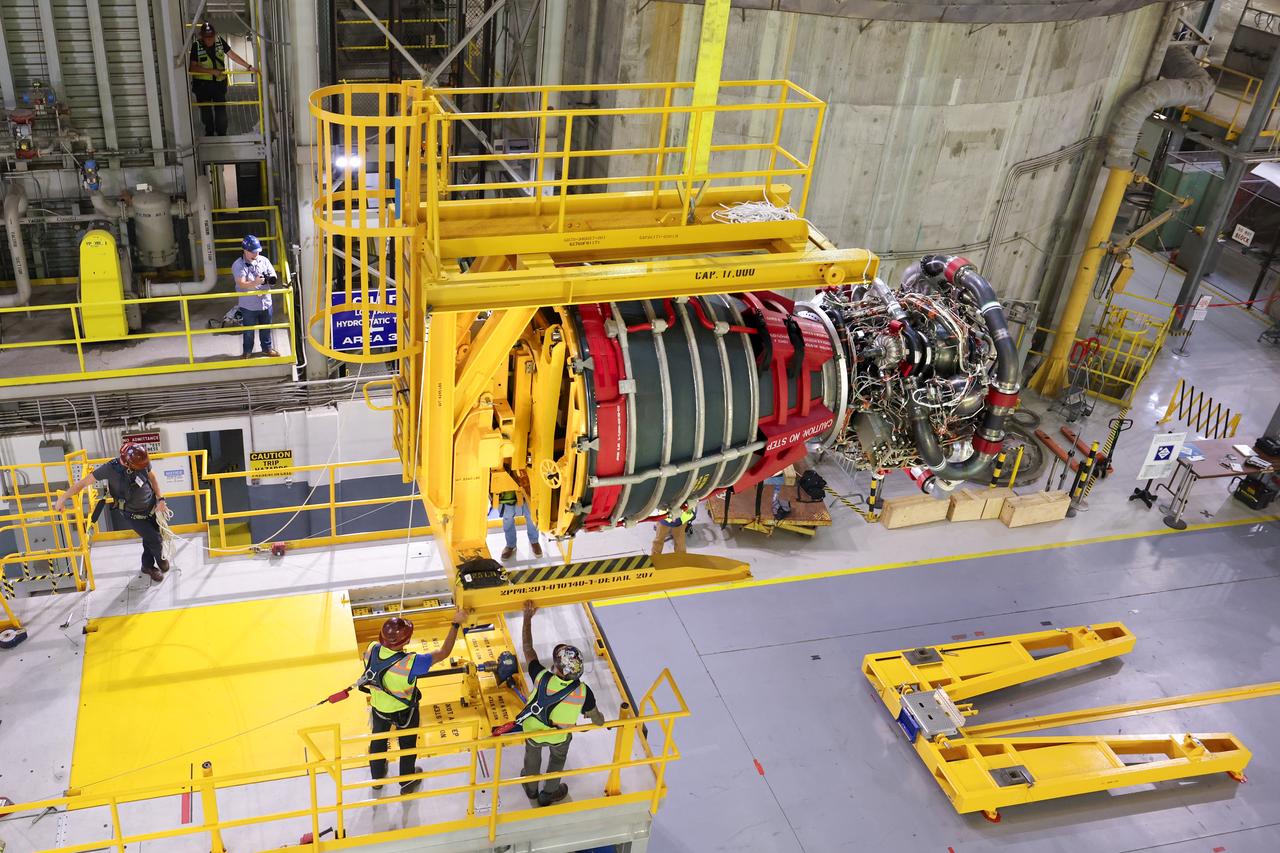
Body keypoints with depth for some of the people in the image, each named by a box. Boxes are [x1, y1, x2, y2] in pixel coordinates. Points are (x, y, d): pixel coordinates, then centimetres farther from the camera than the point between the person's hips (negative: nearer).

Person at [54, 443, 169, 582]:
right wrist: (63, 498, -14)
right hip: (134, 515, -3)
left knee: (150, 539, 18)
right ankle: (161, 559, 34)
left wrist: (160, 499, -3)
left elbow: (152, 476, 1)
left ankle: (148, 566, 46)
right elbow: (84, 482, -20)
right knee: (155, 541, 0)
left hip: (152, 507, 4)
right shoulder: (110, 469, -29)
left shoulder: (142, 461, -19)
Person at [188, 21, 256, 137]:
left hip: (219, 82, 1)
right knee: (205, 110, 10)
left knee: (221, 110, 5)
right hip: (202, 84, -1)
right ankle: (209, 134, 26)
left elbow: (232, 55, -6)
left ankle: (222, 134, 16)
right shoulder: (196, 45, -14)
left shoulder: (220, 41, -6)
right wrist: (211, 71, -24)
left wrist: (249, 67, -14)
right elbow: (192, 67, -17)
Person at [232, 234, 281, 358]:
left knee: (266, 329, 19)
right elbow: (241, 284, -24)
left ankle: (267, 348, 39)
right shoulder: (238, 265, -14)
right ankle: (247, 351, 30)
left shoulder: (264, 260, -2)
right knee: (248, 331, 12)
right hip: (248, 305, -3)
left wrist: (272, 280, -26)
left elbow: (273, 276, -1)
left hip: (265, 302, 3)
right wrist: (255, 283, -42)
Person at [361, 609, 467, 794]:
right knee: (407, 745, 25)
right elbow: (443, 653, -32)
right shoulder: (410, 663, -41)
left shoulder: (372, 649, -29)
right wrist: (455, 624, -26)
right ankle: (407, 783, 48)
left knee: (378, 741, 30)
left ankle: (377, 777, 55)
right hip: (404, 712, -4)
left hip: (378, 707, 4)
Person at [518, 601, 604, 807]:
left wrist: (528, 617, -17)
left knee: (532, 754, 33)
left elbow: (528, 648, -23)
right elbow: (596, 718, -15)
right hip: (560, 736, 0)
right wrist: (603, 722, 10)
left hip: (533, 730, 1)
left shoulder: (542, 678, -37)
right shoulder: (583, 692, -33)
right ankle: (548, 794, 54)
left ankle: (531, 788, 59)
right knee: (558, 759, 33)